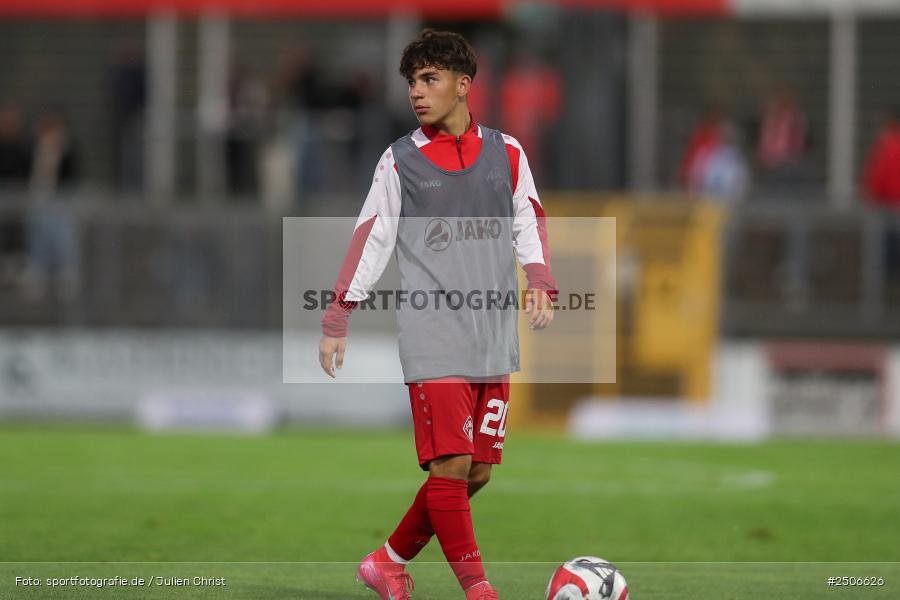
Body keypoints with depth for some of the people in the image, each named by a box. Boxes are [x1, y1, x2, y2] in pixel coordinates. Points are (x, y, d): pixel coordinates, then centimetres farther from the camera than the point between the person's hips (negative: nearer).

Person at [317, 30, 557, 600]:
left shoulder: (505, 153, 9)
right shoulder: (400, 161, 4)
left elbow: (528, 223, 15)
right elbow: (370, 241, 6)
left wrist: (540, 280, -4)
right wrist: (337, 322, 1)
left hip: (494, 339, 4)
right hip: (433, 336, -4)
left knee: (477, 471, 4)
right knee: (451, 465, -14)